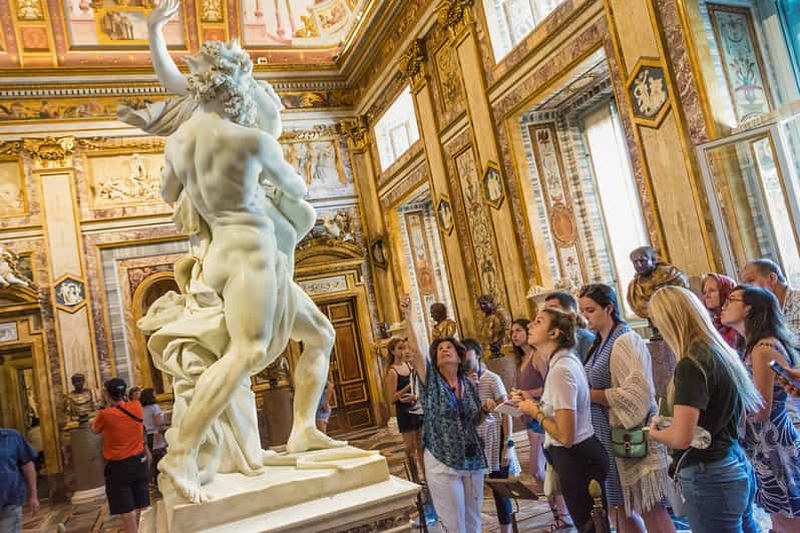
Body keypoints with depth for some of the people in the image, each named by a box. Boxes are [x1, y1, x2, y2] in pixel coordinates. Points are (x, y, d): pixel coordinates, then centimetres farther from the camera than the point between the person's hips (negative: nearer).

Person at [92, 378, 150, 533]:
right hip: (139, 460, 5)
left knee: (126, 509, 3)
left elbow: (95, 430, 5)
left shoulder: (105, 414, -17)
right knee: (140, 506, 17)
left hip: (118, 465, -4)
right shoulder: (137, 406, -6)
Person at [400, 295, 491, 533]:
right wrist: (407, 315, -29)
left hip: (472, 459, 4)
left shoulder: (468, 383, 4)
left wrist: (485, 410, -4)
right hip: (442, 462, -4)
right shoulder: (431, 380, -7)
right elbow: (414, 348, -23)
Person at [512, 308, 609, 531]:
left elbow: (565, 436, -25)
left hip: (577, 459, -10)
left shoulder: (560, 370, -23)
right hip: (582, 454, 10)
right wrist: (533, 403, 8)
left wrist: (535, 412, -12)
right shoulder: (566, 360, 7)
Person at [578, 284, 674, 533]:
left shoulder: (626, 340, -14)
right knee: (619, 508, 15)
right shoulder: (600, 343, 10)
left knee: (648, 507, 3)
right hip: (609, 437, 8)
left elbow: (636, 392, -23)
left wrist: (590, 395, -19)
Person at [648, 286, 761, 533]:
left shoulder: (691, 365, -22)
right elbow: (752, 407, 20)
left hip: (708, 477, -8)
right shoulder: (723, 353, 4)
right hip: (737, 467, 9)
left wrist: (655, 432, -4)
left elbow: (680, 438, -24)